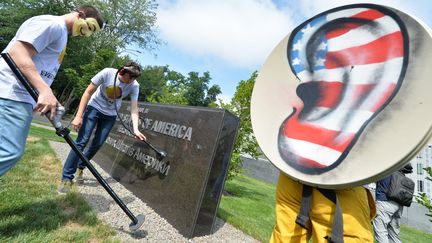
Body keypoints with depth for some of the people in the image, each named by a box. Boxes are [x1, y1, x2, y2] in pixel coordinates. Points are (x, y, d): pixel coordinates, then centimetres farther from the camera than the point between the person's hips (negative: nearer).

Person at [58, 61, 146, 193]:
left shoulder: (134, 86, -18)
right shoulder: (107, 73, -23)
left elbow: (134, 109, -18)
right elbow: (88, 92, -16)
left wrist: (135, 129, -32)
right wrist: (79, 116, -19)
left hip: (110, 115, 3)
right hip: (94, 108, -2)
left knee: (97, 144, 1)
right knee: (82, 141, -11)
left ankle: (80, 168, 26)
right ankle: (67, 178, 0)